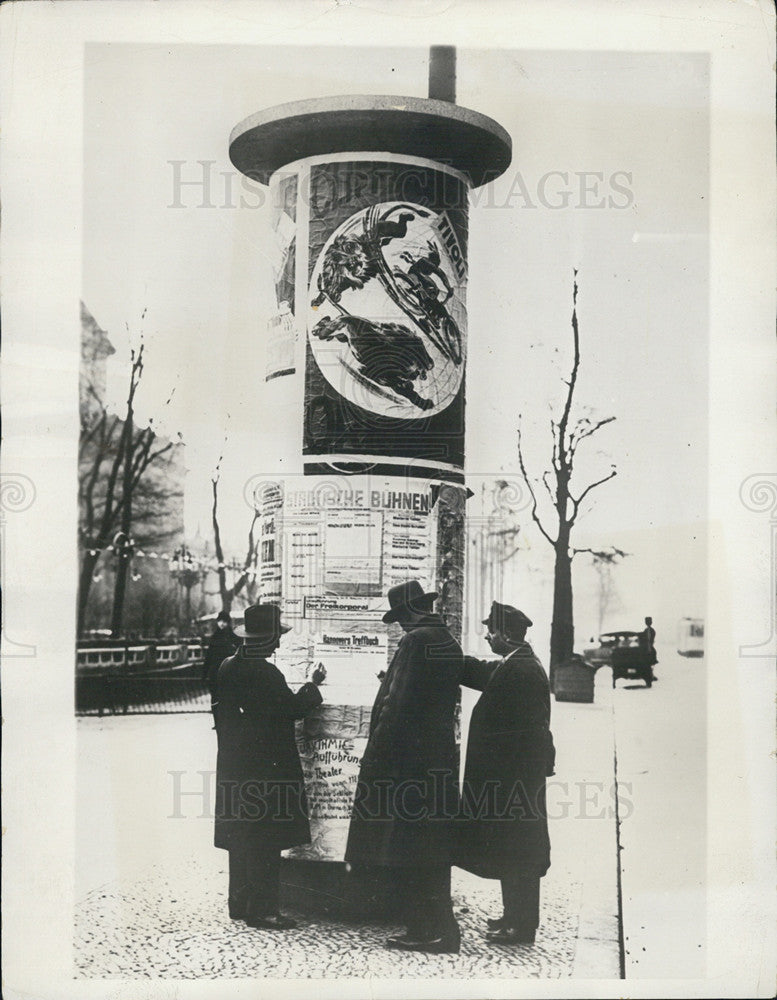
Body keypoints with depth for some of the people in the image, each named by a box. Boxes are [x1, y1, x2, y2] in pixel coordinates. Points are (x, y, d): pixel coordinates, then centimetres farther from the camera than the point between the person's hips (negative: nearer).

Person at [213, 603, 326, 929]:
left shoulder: (227, 667, 6)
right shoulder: (265, 673, -19)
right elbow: (293, 708, -13)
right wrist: (313, 685, 1)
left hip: (233, 765, 9)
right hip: (266, 767, -9)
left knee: (241, 836, 15)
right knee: (266, 838, -2)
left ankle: (240, 903, 23)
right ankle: (261, 909, 1)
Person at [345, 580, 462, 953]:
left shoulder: (416, 641, -13)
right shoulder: (449, 642, 13)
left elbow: (398, 703, -17)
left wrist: (378, 751, -13)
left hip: (407, 758, -9)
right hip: (440, 758, 9)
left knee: (404, 853, -2)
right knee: (433, 850, 14)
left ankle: (425, 930, 0)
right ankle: (441, 927, 18)